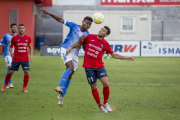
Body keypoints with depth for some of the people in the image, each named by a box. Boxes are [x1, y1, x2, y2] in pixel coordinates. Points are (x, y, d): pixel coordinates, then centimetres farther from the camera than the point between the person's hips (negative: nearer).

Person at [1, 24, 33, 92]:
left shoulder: (28, 38, 2)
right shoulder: (14, 38, -3)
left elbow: (30, 47, 15)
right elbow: (11, 46, 7)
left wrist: (31, 55, 3)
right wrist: (11, 53, -12)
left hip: (25, 59, 1)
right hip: (16, 59, -1)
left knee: (26, 72, -11)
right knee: (10, 72, 1)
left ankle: (24, 88, 4)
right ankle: (5, 85, 26)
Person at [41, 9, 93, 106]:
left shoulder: (87, 35, 2)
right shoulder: (74, 26, -4)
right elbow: (60, 20, -1)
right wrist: (49, 13, -8)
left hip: (74, 54, 4)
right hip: (65, 50, -4)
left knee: (69, 76, 5)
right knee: (70, 68, -29)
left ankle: (61, 97, 16)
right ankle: (60, 87, -39)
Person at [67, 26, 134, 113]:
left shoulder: (105, 44, 0)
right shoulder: (90, 37, 0)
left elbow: (113, 55, 10)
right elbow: (81, 42, 15)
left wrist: (125, 58, 2)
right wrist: (71, 48, 6)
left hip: (99, 66, 0)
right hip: (89, 67, 0)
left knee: (106, 84, -15)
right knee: (93, 87, 1)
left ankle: (106, 103, 7)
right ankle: (100, 106, 16)